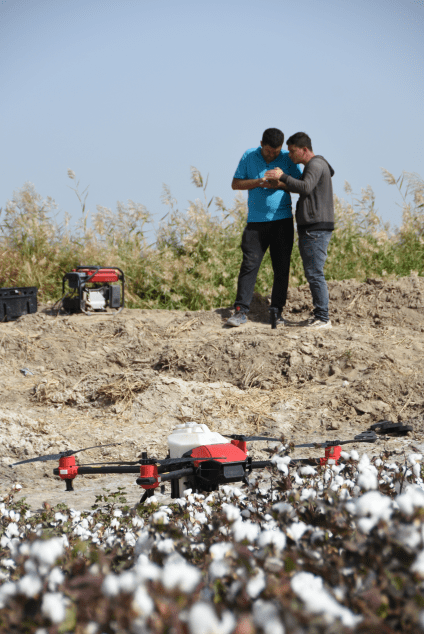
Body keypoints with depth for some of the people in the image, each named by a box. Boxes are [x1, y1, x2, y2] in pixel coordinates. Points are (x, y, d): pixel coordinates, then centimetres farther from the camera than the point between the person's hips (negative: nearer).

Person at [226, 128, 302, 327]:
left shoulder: (287, 159, 1)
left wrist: (280, 184, -16)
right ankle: (240, 310, -6)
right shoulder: (249, 156, 3)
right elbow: (235, 184, 3)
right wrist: (258, 182, -13)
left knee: (281, 267, 2)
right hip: (256, 221, 0)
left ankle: (277, 310, 10)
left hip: (282, 220, 0)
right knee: (249, 265, -7)